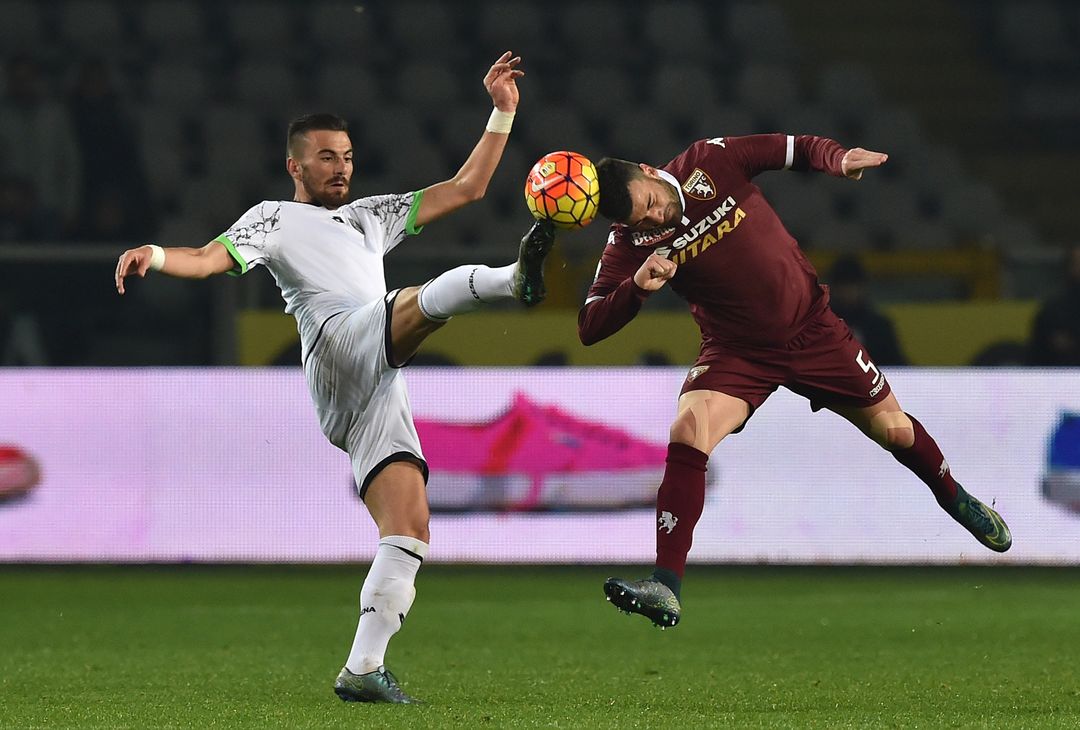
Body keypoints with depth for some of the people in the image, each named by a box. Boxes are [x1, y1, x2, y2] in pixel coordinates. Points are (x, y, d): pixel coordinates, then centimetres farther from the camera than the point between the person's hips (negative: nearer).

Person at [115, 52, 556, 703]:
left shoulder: (370, 216, 36)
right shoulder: (276, 219, 19)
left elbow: (465, 189, 34)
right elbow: (209, 259, 2)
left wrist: (503, 111, 27)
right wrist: (156, 255, -19)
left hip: (377, 394, 6)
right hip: (341, 343, -6)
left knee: (410, 531, -7)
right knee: (431, 297, -32)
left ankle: (362, 668, -10)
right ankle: (516, 278, -65)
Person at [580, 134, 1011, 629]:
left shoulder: (710, 161, -13)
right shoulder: (630, 242, -13)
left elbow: (799, 149, -1)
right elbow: (589, 328, -17)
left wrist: (838, 160, -21)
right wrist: (636, 287, -34)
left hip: (812, 329, 1)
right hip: (736, 355, -1)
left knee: (895, 430, 11)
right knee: (687, 431, -27)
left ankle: (955, 499, 45)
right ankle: (666, 589, -28)